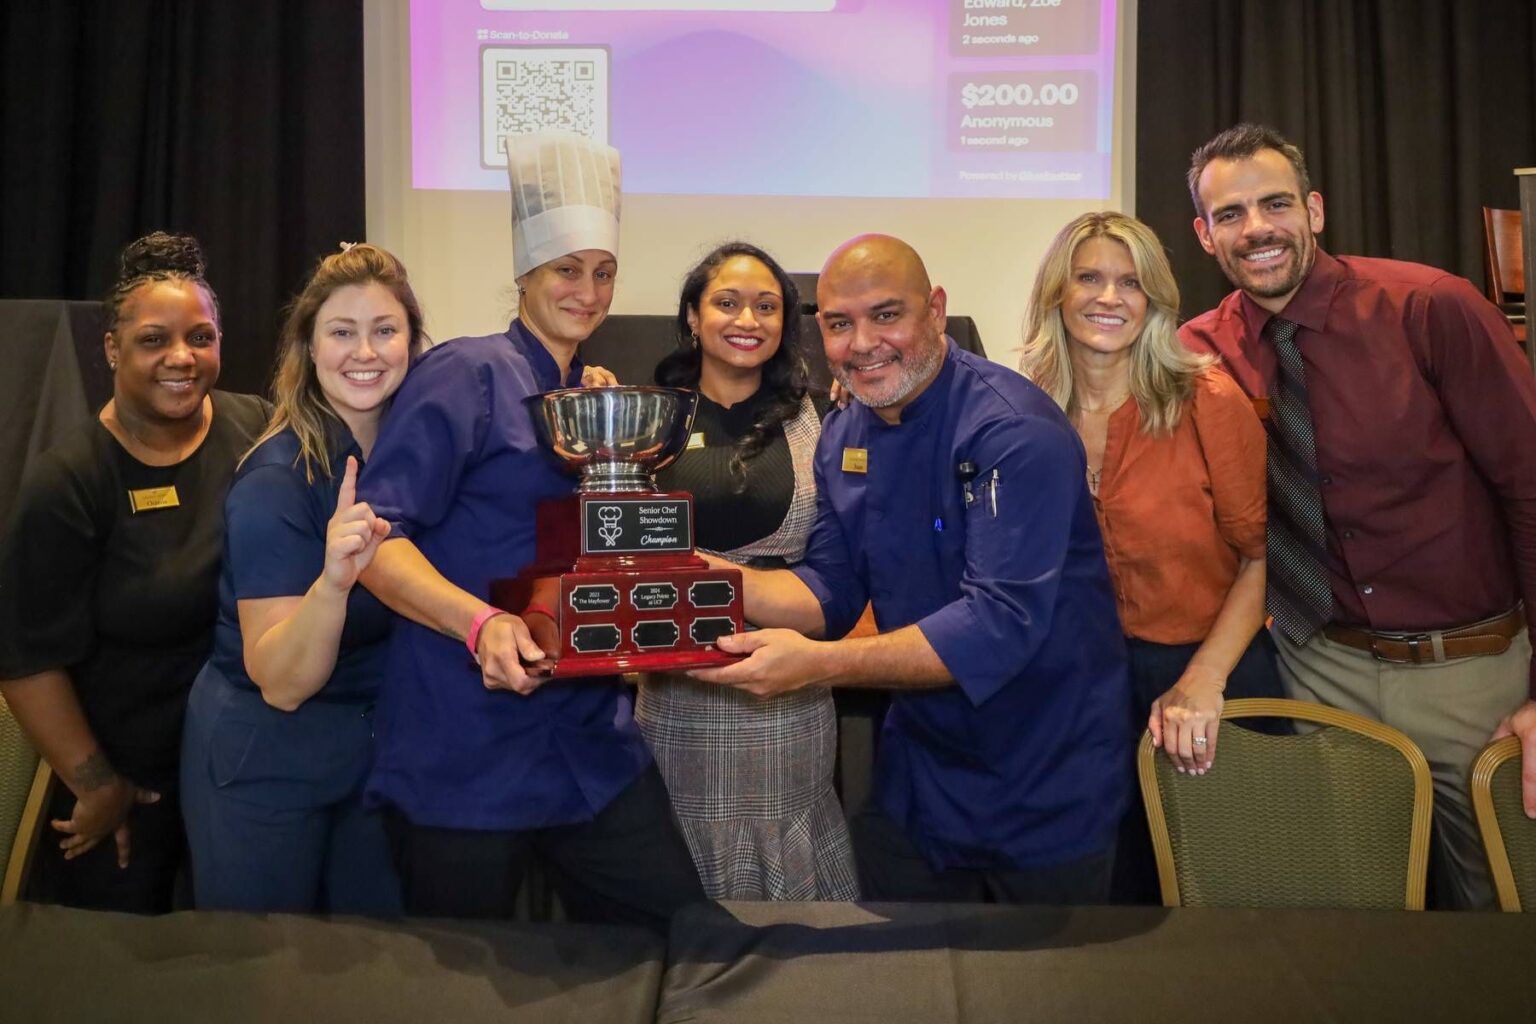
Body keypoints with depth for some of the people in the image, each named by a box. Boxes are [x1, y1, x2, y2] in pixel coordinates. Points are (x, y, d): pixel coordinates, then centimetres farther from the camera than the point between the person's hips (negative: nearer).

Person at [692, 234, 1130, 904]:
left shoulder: (1015, 431, -24)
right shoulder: (844, 437, 0)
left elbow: (1001, 623, -31)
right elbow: (830, 592, 1)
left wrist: (820, 665, -37)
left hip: (1049, 780, -6)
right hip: (920, 763, 6)